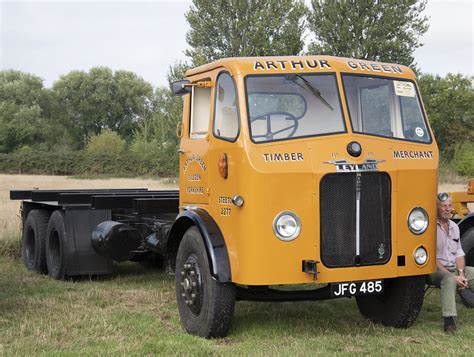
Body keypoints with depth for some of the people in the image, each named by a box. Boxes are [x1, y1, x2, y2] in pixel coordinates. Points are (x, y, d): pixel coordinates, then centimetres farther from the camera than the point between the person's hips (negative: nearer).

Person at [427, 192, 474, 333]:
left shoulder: (454, 227, 15)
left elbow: (459, 253, 13)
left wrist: (461, 273, -7)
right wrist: (453, 276, -19)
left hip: (454, 268, 7)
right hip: (435, 270, -7)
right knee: (449, 280, -37)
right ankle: (449, 320, -42)